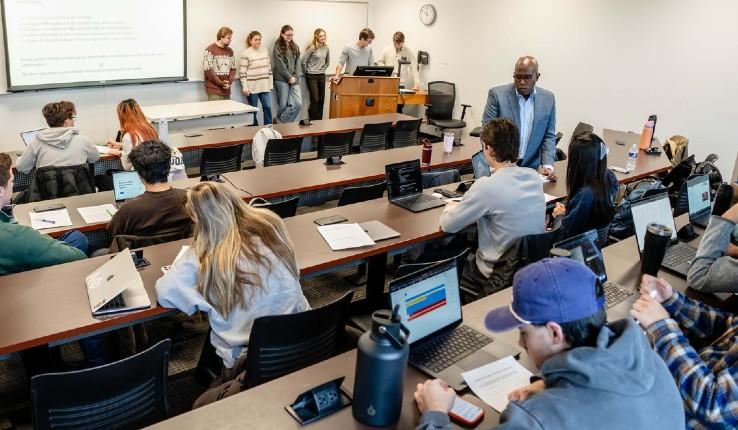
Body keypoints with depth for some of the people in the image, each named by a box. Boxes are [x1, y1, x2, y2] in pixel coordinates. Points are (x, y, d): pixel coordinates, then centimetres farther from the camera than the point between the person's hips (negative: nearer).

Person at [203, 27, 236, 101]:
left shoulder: (229, 51, 12)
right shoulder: (210, 50, -6)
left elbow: (233, 68, 14)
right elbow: (208, 70, -11)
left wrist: (229, 82, -4)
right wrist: (221, 83, -13)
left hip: (226, 90, 6)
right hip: (214, 90, -5)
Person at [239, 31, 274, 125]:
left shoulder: (265, 51, 8)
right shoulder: (246, 53, -8)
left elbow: (269, 68, 14)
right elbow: (243, 72, -9)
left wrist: (270, 83, 12)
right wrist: (245, 87, -14)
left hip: (265, 86, 4)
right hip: (252, 87, -4)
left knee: (267, 107, 0)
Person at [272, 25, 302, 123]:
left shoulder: (295, 47, 15)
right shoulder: (277, 47, -1)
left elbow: (298, 63, 10)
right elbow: (280, 65, -7)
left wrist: (295, 77, -3)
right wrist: (289, 77, -9)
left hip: (294, 80, 4)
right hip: (282, 79, -4)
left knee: (298, 104, -8)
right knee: (283, 104, -3)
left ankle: (284, 122, 6)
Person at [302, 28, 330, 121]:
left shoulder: (326, 48, 5)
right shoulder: (312, 48, -13)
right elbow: (303, 60, -12)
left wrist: (322, 69, 14)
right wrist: (307, 71, -2)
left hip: (322, 76, 6)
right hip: (312, 76, -6)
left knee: (321, 99, 7)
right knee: (315, 99, -8)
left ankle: (319, 120, 17)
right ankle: (313, 120, 4)